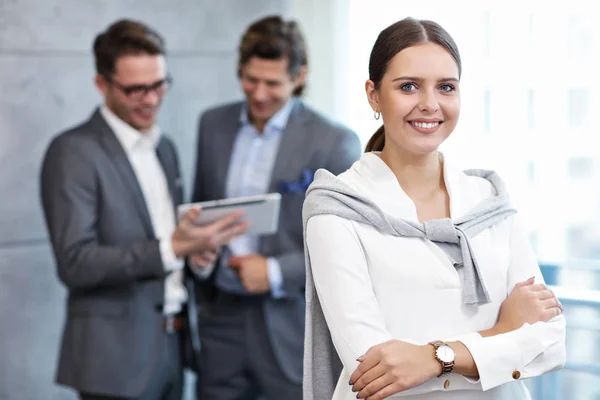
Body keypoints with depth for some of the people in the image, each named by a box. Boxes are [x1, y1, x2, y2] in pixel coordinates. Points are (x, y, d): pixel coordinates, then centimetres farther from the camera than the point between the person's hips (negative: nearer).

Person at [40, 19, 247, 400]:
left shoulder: (165, 147, 13)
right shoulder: (73, 152, -11)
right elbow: (76, 263, -18)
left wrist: (197, 245, -2)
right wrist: (171, 248, -25)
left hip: (172, 343, 7)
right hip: (117, 355, -7)